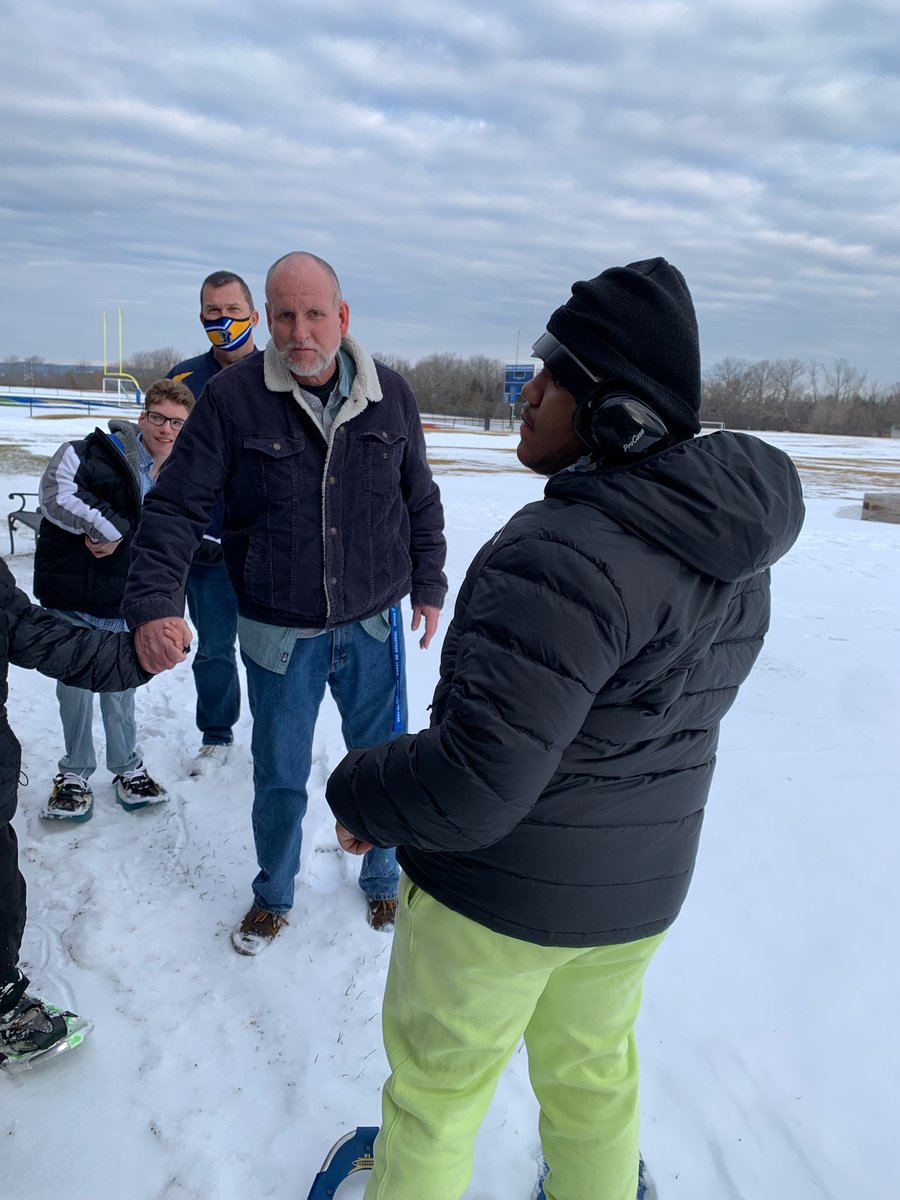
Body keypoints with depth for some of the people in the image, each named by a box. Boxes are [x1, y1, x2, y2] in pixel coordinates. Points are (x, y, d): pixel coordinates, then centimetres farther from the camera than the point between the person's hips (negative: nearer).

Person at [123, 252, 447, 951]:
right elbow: (177, 507, -10)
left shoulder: (390, 395, -2)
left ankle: (383, 880, 43)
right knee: (279, 776, 14)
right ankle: (273, 896, 41)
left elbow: (421, 502, 9)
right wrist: (153, 602, -23)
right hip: (279, 632, -1)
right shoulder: (232, 399, -10)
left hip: (373, 625, 2)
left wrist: (428, 587, 12)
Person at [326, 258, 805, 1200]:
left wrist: (358, 795, -14)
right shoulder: (734, 549, -2)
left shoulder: (564, 555, -32)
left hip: (504, 890, -7)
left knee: (438, 1080, 19)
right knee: (591, 1068, 30)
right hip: (641, 885, 8)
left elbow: (473, 781, -33)